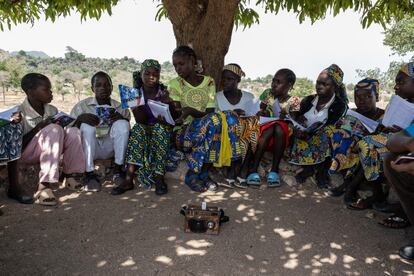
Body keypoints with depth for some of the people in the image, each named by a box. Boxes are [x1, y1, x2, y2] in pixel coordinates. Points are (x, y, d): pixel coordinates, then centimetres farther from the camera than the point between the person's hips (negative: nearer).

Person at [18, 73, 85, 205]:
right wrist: (37, 128, -26)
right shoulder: (20, 113, -14)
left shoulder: (52, 110, 4)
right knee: (53, 129, -31)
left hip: (45, 153, 5)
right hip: (25, 154, -5)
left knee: (72, 131, -18)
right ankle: (43, 187, -36)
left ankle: (71, 176, -14)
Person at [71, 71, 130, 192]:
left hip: (110, 148, 1)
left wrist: (121, 119, -19)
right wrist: (79, 119, -23)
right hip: (91, 148, 0)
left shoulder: (120, 108, 5)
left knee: (122, 124, -21)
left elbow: (127, 131, 2)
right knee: (87, 126, -27)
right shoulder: (82, 106, 3)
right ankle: (90, 174, -25)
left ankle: (118, 170, -18)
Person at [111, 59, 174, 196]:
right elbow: (141, 120, -11)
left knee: (160, 128, -32)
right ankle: (128, 179, -33)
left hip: (161, 129, -1)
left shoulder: (164, 93, -6)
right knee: (137, 129, -29)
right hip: (144, 130, 1)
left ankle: (159, 177, -31)